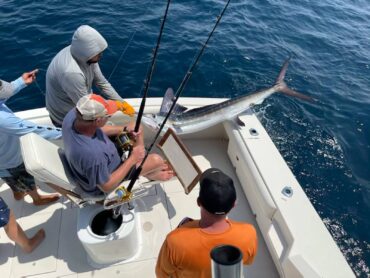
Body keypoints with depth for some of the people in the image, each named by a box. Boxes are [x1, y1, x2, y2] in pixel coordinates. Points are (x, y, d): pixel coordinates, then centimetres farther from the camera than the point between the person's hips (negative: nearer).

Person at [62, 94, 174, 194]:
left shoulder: (73, 114, -24)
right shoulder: (93, 154, -45)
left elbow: (95, 129, 0)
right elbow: (107, 187, -28)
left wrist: (124, 129, -9)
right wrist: (132, 159, -22)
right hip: (105, 181, -7)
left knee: (137, 127, 10)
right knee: (156, 160, -5)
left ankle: (150, 171, 30)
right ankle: (151, 173, 35)